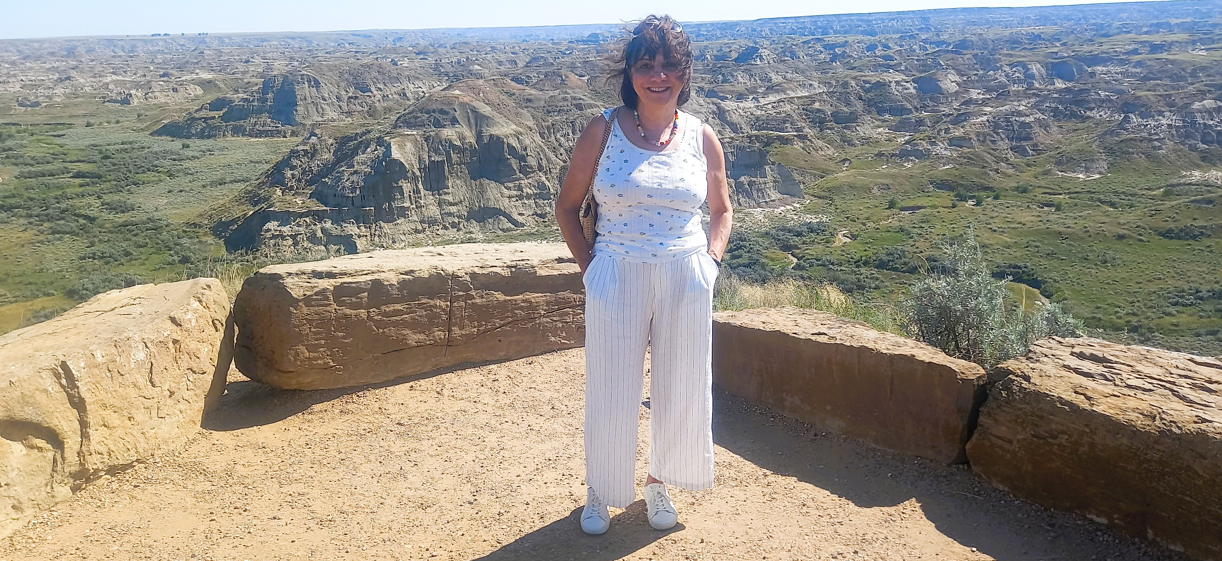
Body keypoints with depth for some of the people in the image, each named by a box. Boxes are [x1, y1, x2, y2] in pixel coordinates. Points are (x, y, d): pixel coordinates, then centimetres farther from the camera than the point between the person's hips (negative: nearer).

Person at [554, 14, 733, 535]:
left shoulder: (701, 137, 2)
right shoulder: (603, 130, -3)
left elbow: (721, 208, 16)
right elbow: (567, 205, 4)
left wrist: (711, 260, 2)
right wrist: (588, 264, -4)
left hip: (685, 280, 2)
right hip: (617, 278, -2)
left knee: (680, 387, 12)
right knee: (611, 390, 8)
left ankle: (658, 481, 37)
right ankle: (599, 491, 31)